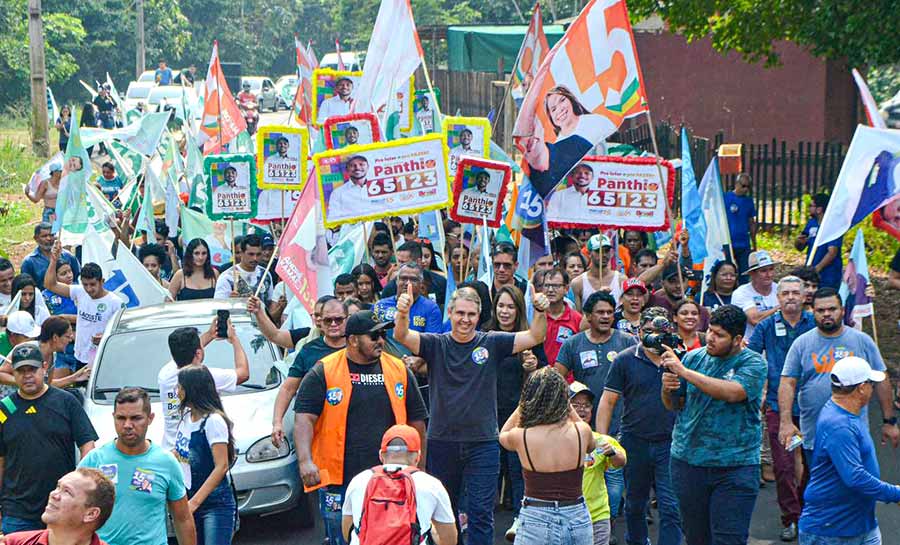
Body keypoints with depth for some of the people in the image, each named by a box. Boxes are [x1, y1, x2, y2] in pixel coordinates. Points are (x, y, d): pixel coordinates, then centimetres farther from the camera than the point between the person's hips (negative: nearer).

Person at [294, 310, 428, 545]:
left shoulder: (399, 370, 8)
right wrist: (305, 461, -21)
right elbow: (304, 419, -7)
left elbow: (416, 421, 14)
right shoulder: (323, 373, -1)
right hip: (338, 481, -2)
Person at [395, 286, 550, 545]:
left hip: (483, 443, -1)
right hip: (442, 441, 1)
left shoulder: (491, 343, 0)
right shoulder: (436, 344, 0)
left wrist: (540, 311, -24)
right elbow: (402, 336, -15)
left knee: (481, 512, 0)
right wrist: (403, 312, -36)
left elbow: (535, 337, -5)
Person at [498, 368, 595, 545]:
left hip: (535, 522, -2)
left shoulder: (520, 437, -9)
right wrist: (568, 406, 18)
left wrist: (523, 404, 14)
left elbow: (503, 435, 17)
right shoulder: (581, 431, -6)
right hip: (577, 519, 2)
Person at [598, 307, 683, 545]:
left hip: (669, 443, -1)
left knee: (671, 508, -7)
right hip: (635, 443, 1)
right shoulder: (625, 360, 0)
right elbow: (608, 402, 1)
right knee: (634, 505, 17)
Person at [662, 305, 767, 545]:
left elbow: (732, 392, -24)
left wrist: (684, 371, -23)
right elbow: (673, 405, 13)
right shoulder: (694, 358, 7)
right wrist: (667, 388, -11)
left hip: (735, 468, -4)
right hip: (688, 461, 4)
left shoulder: (753, 363, -5)